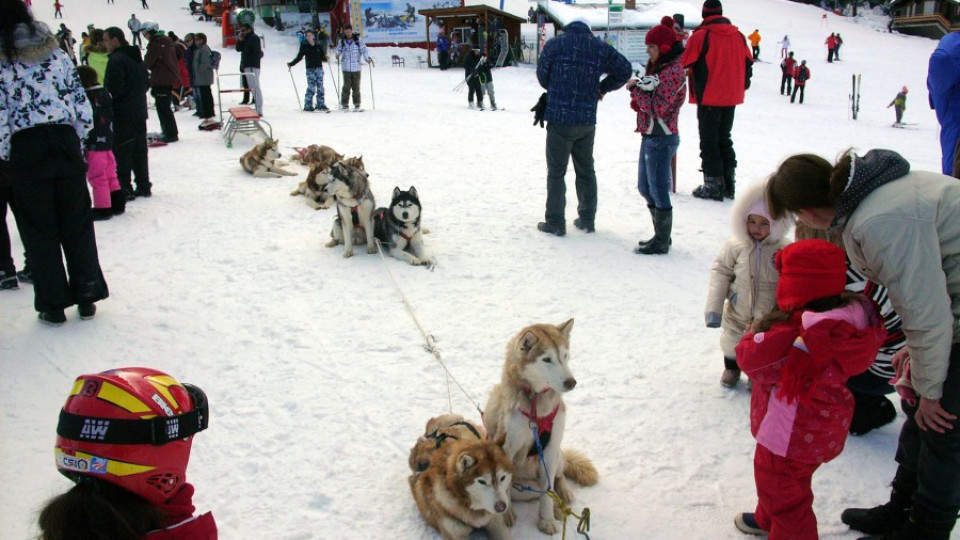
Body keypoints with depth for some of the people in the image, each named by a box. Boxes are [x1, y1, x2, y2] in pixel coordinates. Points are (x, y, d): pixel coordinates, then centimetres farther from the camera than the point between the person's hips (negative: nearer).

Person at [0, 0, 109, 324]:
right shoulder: (57, 54, 3)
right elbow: (83, 107, 2)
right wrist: (76, 142, 13)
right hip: (65, 141, 3)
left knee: (39, 230, 7)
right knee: (77, 224, 10)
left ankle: (53, 305, 11)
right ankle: (87, 298, 14)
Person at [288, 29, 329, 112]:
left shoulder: (318, 45, 9)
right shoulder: (304, 46, 2)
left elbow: (322, 56, 12)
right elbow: (299, 57, 4)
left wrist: (326, 58, -10)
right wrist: (291, 64, -3)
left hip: (319, 68, 3)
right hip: (310, 69, -3)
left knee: (320, 88, 3)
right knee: (311, 88, -9)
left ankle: (321, 104, 11)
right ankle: (307, 105, -2)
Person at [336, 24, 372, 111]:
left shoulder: (358, 39, 0)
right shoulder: (342, 40, 6)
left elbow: (363, 49, 0)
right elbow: (339, 49, 14)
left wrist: (367, 58, -13)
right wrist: (338, 55, -7)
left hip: (356, 67, 0)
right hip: (346, 67, 0)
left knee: (356, 86, 6)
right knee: (346, 86, -4)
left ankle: (357, 104, 14)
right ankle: (344, 104, 3)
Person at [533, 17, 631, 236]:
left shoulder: (554, 44, -3)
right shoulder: (600, 47, 3)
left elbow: (542, 76, 2)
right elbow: (625, 70, 8)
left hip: (559, 119, -3)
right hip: (587, 120, 3)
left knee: (556, 172, 4)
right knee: (586, 170, 15)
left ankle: (555, 222, 5)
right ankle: (587, 219, 22)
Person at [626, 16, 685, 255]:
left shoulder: (672, 71, -16)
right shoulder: (659, 67, 13)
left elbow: (657, 107, -21)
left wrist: (636, 88, -13)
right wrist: (638, 92, -3)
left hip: (661, 139, -10)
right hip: (650, 136, 10)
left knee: (658, 191, -2)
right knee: (645, 188, 17)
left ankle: (661, 242, 9)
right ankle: (661, 235, 28)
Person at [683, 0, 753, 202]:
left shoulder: (701, 35, -10)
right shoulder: (738, 35, 7)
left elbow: (685, 63, -8)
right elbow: (748, 63, 13)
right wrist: (740, 87, 23)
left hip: (709, 98, -6)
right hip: (731, 98, 6)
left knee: (709, 141, 1)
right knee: (725, 139, 16)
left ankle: (713, 186, 0)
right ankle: (728, 185, 19)